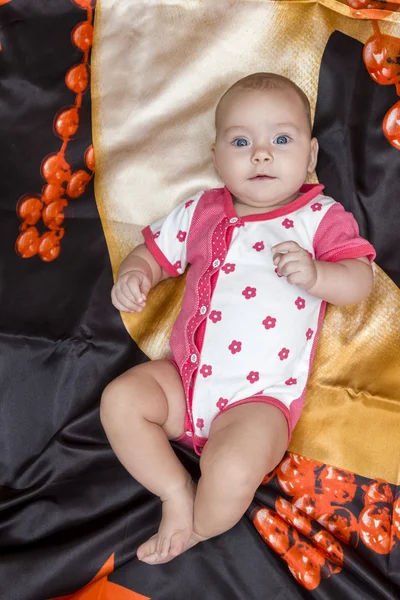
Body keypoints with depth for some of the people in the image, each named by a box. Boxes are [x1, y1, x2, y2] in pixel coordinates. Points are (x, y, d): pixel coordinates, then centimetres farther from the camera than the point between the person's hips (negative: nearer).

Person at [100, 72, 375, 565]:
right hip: (185, 376, 5)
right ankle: (176, 491, 1)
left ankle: (196, 528, 7)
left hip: (260, 398, -4)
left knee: (232, 471, -27)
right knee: (120, 399, -13)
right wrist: (134, 275, -7)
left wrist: (316, 275, -29)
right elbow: (156, 251, 17)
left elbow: (359, 280, -7)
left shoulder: (321, 218, -1)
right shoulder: (200, 212, 9)